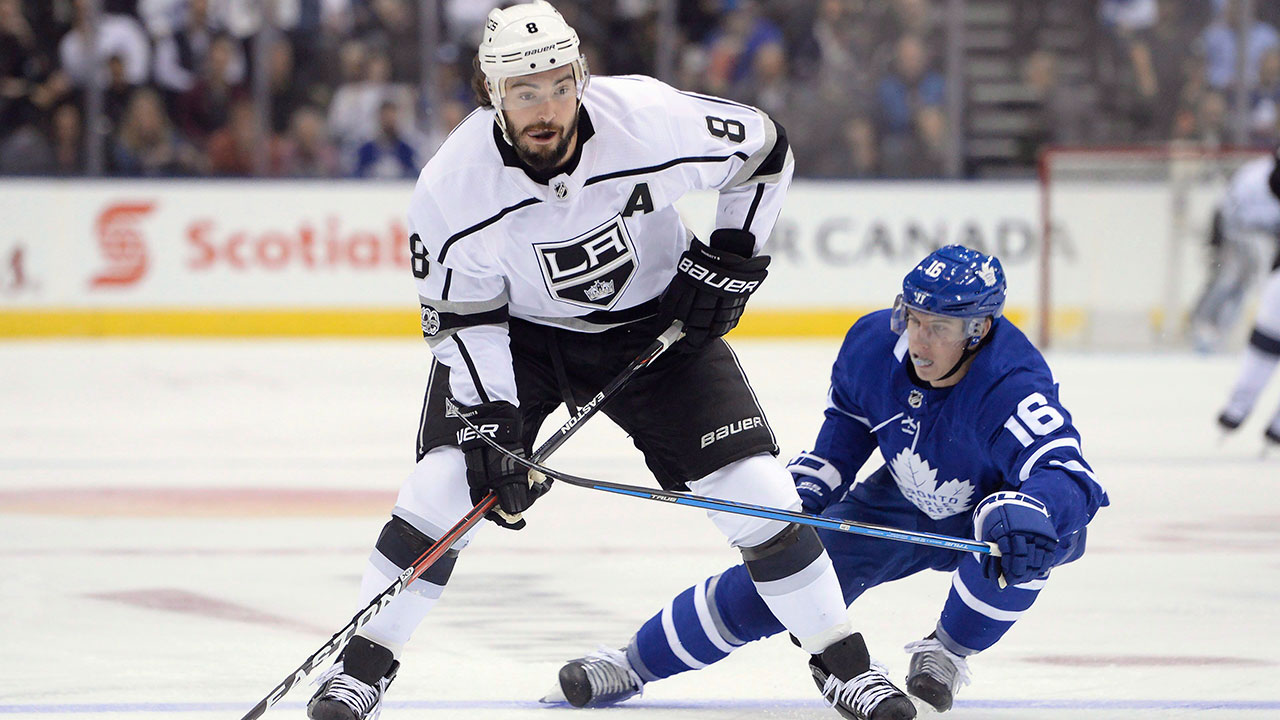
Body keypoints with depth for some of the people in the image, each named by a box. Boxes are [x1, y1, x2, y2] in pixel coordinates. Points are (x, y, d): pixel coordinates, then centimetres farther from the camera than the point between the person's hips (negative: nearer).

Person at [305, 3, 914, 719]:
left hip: (657, 321, 0)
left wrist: (733, 254, -12)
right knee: (448, 479, -19)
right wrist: (490, 421, -25)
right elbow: (463, 318, -16)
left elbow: (765, 149, -9)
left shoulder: (653, 119, -29)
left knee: (754, 488, -8)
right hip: (520, 333, 0)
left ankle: (845, 661, 9)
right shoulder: (453, 186, -27)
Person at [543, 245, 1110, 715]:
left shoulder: (1014, 391, -37)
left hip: (987, 510, -4)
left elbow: (1067, 478, -52)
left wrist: (1024, 516, -72)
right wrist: (811, 486, -2)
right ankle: (632, 664, 3)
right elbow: (848, 414, 5)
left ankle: (947, 653, -11)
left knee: (1022, 539, -38)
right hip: (901, 504, 4)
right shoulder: (875, 343, -19)